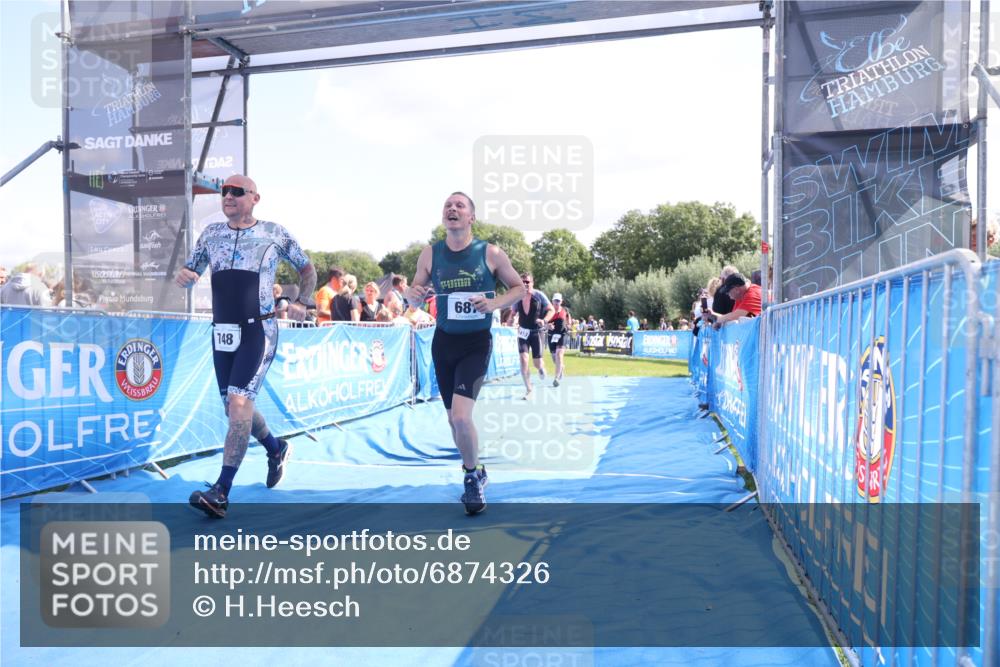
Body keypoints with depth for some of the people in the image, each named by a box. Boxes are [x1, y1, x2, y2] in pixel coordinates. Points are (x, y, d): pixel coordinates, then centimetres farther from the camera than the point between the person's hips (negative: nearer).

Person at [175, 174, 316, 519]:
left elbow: (307, 269, 13)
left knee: (239, 403, -18)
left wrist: (302, 303, 2)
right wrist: (182, 276, -7)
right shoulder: (211, 233, 11)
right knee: (235, 408, 14)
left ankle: (221, 492, -16)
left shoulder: (275, 234, 1)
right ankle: (277, 449, 41)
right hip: (222, 332, 6)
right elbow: (189, 275, 16)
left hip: (258, 331, -5)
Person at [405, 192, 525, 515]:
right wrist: (414, 294, -15)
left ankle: (472, 477, 6)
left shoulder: (491, 253, -8)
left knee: (461, 416, -20)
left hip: (476, 343, -4)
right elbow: (413, 294, 10)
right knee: (454, 419, 14)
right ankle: (475, 472, 38)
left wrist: (494, 303, -17)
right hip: (443, 342, 4)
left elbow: (519, 288, 2)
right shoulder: (430, 254, 0)